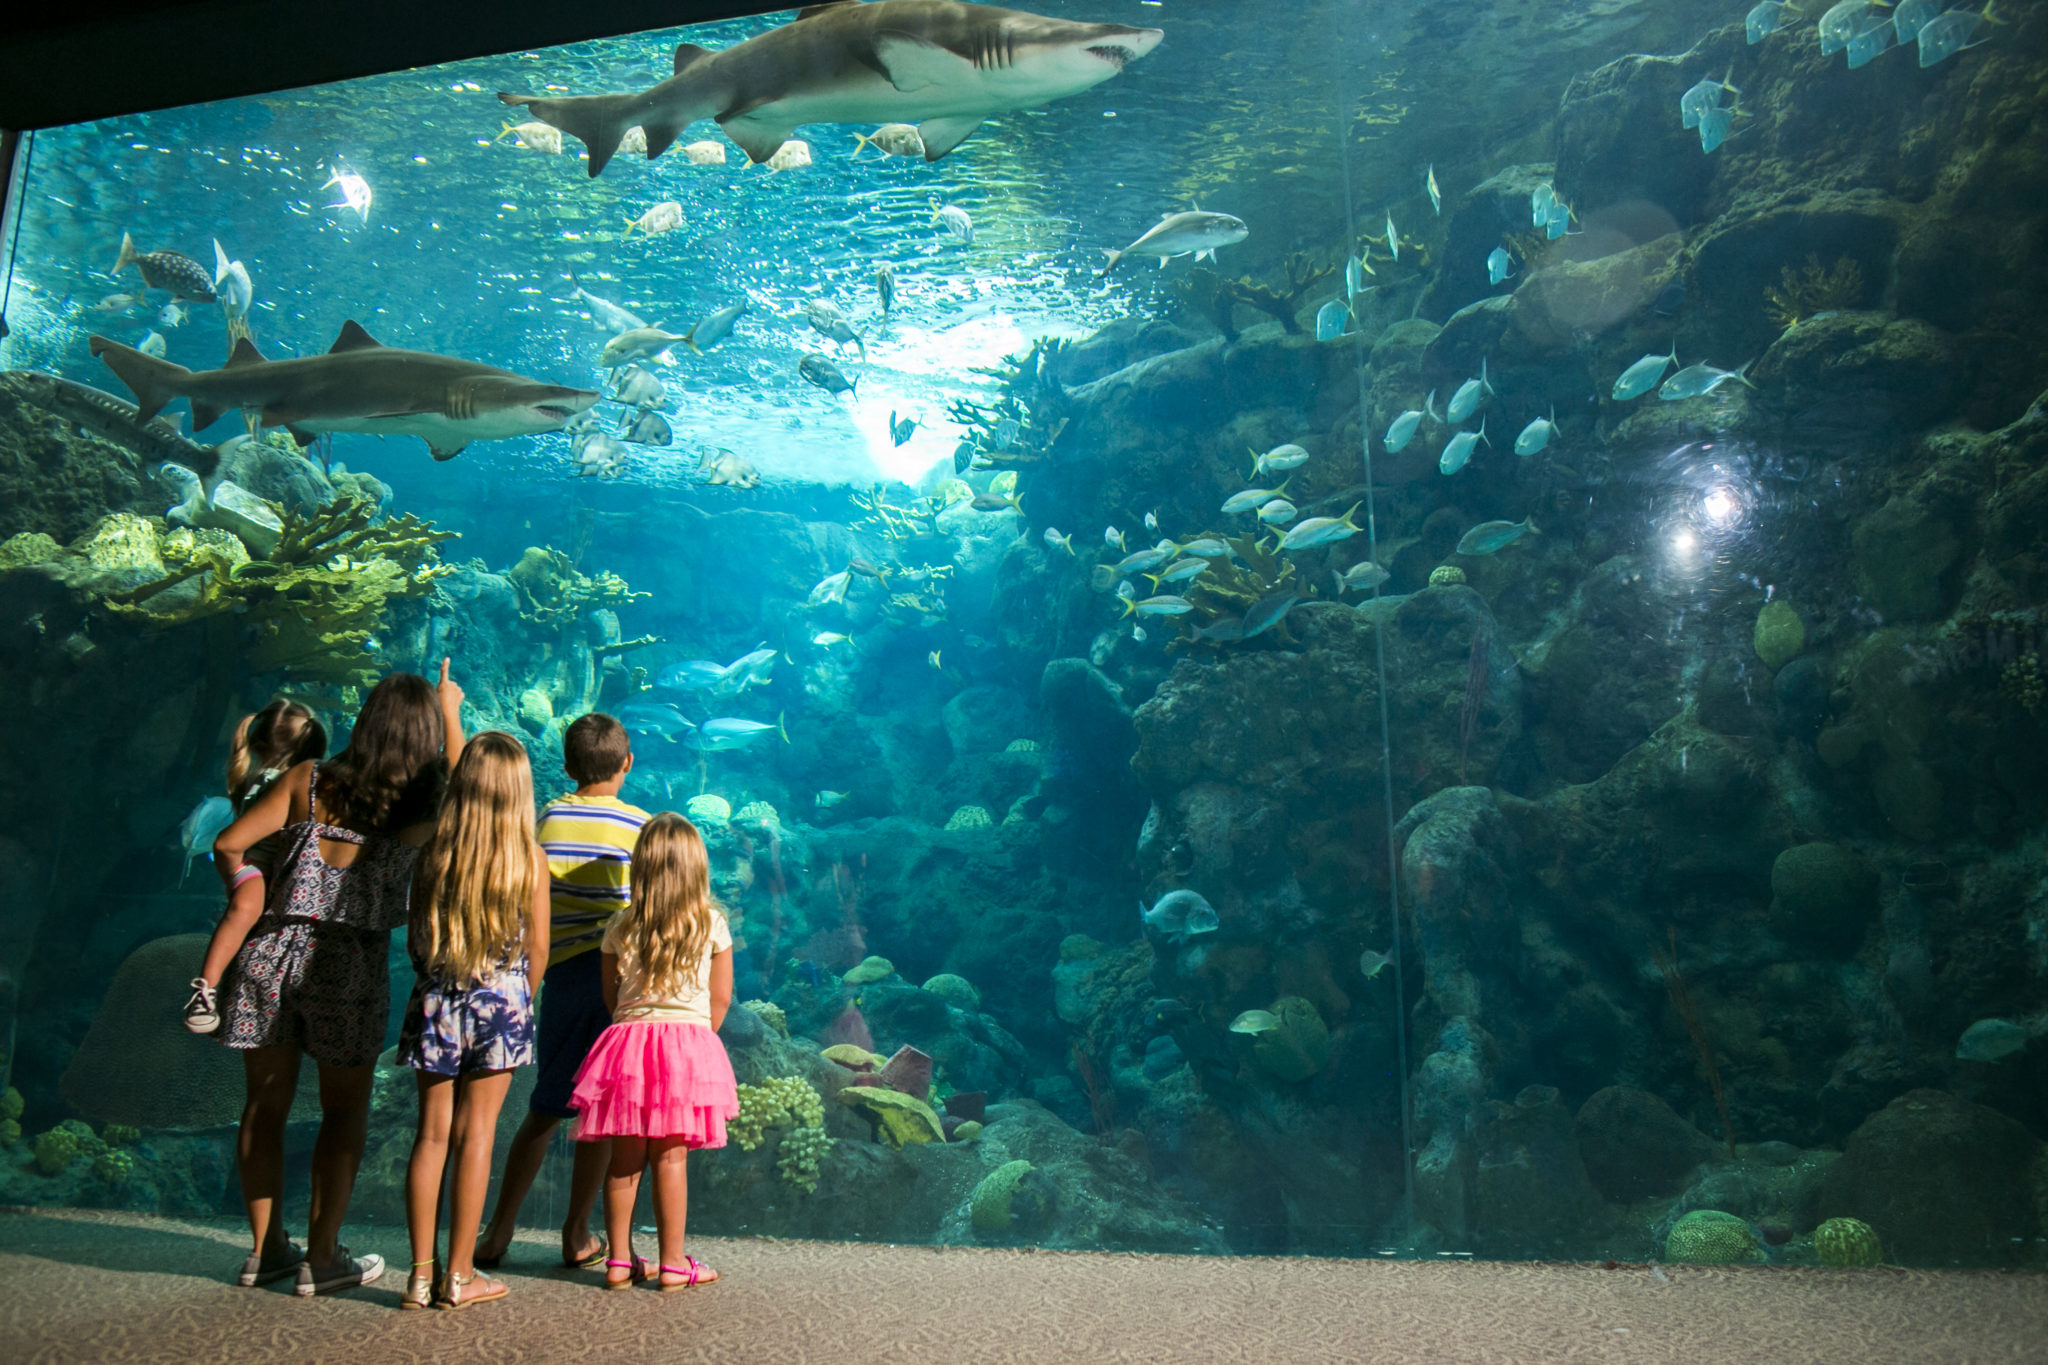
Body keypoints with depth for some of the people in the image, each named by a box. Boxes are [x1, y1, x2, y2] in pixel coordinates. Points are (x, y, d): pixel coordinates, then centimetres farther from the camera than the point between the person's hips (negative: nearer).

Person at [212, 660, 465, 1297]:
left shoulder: (309, 780, 2)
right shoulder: (424, 803, -3)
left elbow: (229, 845, 1)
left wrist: (256, 906, 17)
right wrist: (449, 713, 31)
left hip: (273, 951, 3)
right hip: (350, 961, -3)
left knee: (265, 1103, 15)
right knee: (345, 1111, 10)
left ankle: (266, 1248, 25)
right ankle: (321, 1257, 13)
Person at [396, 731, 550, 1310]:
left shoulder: (431, 855, -3)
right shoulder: (530, 860, -7)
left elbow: (414, 941, 4)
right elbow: (537, 947, -2)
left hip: (435, 1001, 2)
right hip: (501, 1001, -2)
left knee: (432, 1133, 9)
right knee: (475, 1134, 4)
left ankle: (422, 1274, 13)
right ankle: (459, 1276, 11)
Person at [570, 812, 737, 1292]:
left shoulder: (620, 925, 1)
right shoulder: (712, 923, -1)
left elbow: (611, 995, 9)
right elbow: (721, 996, 4)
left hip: (629, 1040, 2)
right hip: (690, 1040, -2)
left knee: (625, 1158, 8)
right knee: (670, 1157, 2)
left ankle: (619, 1260, 16)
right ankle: (673, 1263, 9)